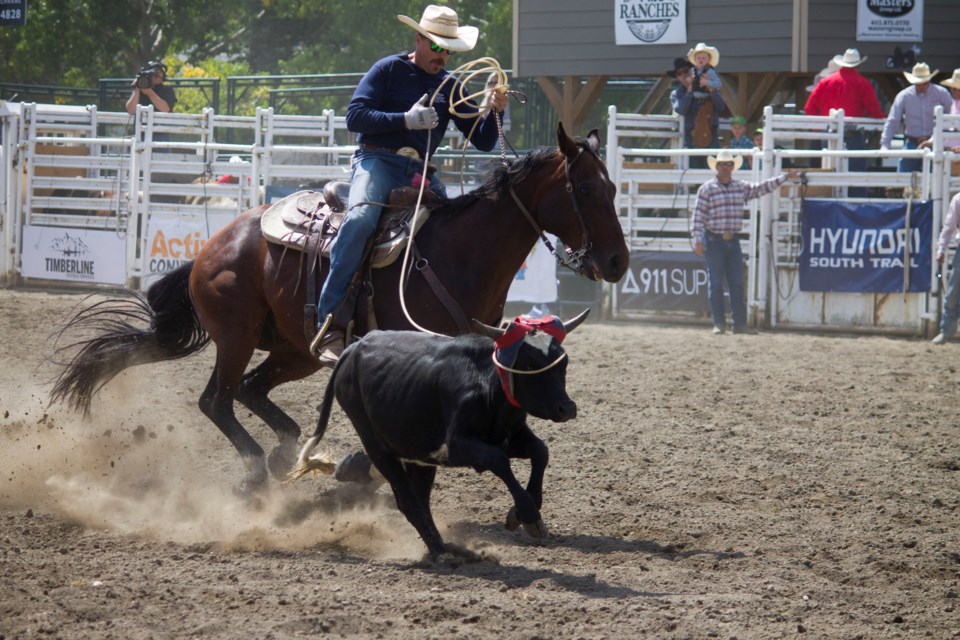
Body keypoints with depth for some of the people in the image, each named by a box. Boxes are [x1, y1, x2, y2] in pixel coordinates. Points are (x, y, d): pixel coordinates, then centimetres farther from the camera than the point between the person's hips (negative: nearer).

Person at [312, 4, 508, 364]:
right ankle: (328, 324, -34)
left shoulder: (450, 87, 18)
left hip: (421, 173, 6)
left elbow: (483, 142, 15)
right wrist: (406, 119, -15)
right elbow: (355, 117, -7)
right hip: (378, 162, -6)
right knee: (360, 220, -33)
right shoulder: (389, 70, 4)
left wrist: (495, 112, -5)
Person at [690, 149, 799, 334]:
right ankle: (719, 323, 3)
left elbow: (761, 188, 19)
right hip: (714, 241, -4)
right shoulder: (706, 189, -5)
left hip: (733, 241, 4)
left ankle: (740, 324, 6)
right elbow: (698, 216, -7)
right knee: (715, 284, -2)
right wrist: (697, 240, -13)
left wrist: (785, 177, 17)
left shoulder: (742, 187, 9)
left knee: (737, 283, 3)